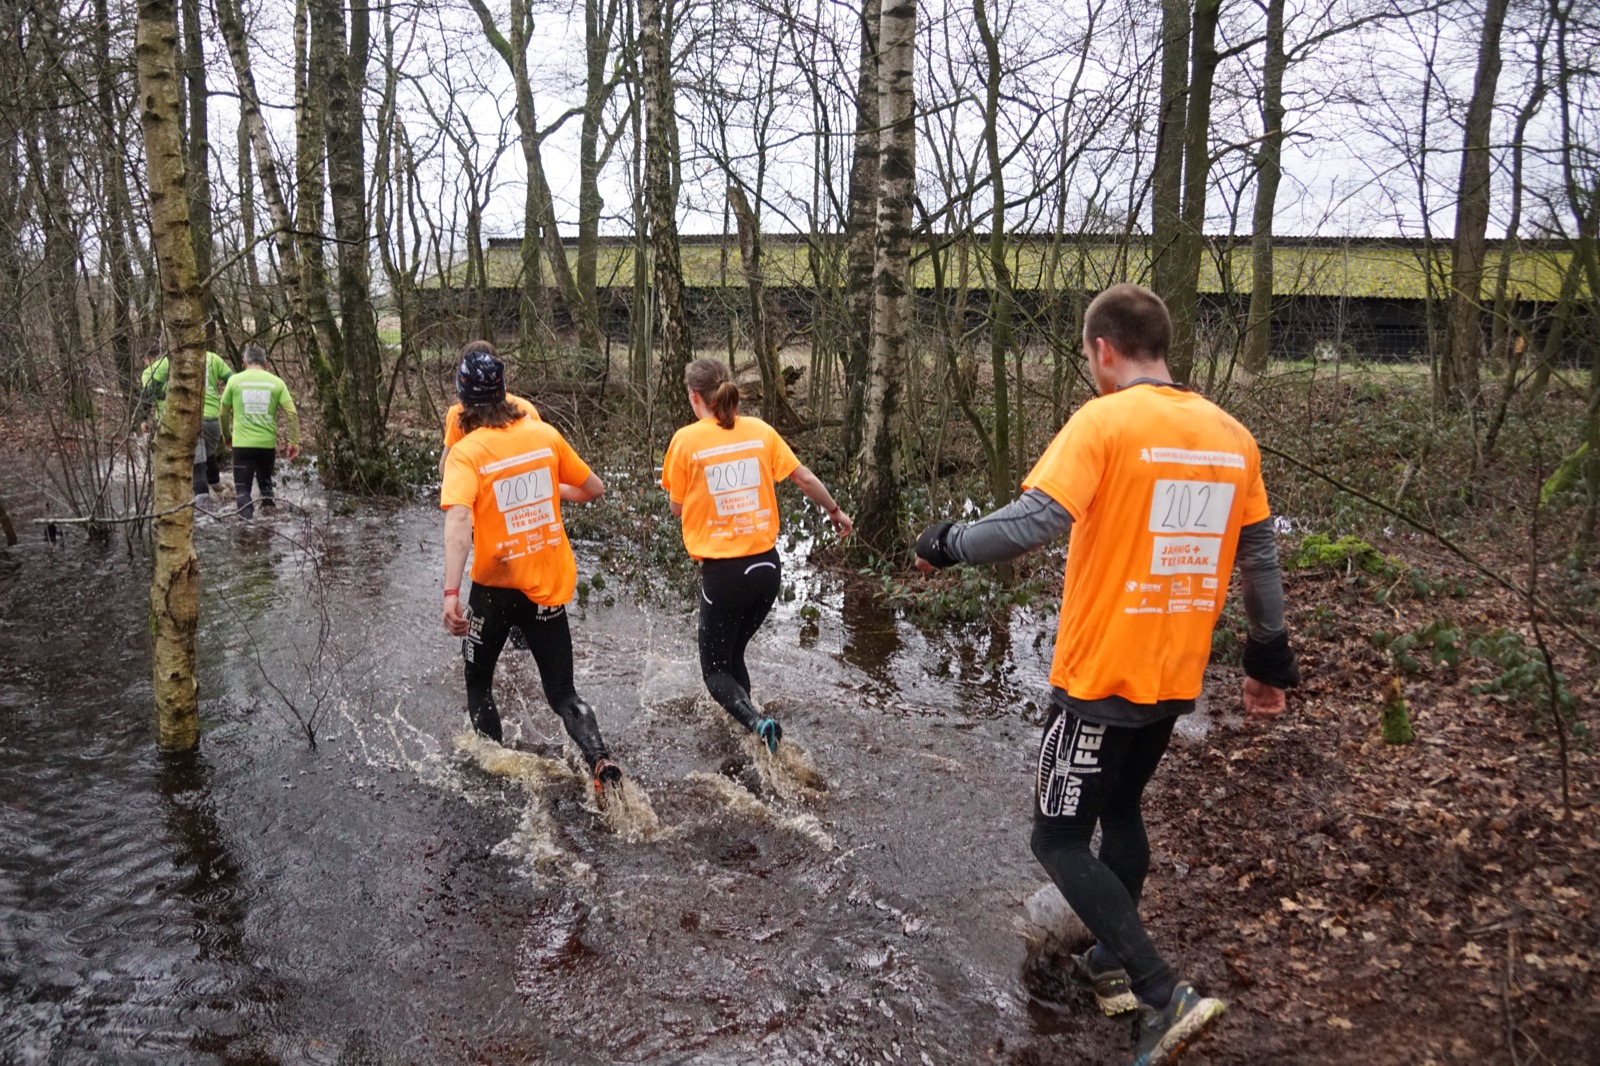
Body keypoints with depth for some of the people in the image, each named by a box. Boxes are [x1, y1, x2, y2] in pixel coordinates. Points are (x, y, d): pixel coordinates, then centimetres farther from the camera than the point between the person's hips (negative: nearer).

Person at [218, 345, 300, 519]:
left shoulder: (235, 380, 2)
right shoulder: (276, 382, 2)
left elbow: (224, 413, 10)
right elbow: (292, 414, -5)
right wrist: (294, 442, 0)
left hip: (242, 443, -1)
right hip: (268, 443, 1)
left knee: (242, 486, 3)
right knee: (265, 479, 23)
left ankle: (247, 518, -16)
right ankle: (268, 501, 2)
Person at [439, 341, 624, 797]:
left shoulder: (466, 452, -13)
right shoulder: (545, 434, -3)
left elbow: (458, 522, -28)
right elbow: (594, 489, 7)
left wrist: (450, 595, -34)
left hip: (496, 585, -3)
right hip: (550, 585, 3)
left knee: (478, 682, 23)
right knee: (562, 693, 10)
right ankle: (601, 761, -12)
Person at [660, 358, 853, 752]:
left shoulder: (686, 439, -9)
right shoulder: (759, 430, 1)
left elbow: (677, 508, 0)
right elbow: (805, 478, 6)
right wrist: (835, 512, 22)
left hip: (722, 572, -4)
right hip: (767, 565, 4)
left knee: (715, 670, 11)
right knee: (733, 654, 25)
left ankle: (756, 723, -14)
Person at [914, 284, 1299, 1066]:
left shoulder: (1102, 423, -16)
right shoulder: (1231, 436, 5)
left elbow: (1032, 523, -28)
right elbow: (1258, 558, 11)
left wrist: (946, 544, -11)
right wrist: (1270, 660, 20)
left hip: (1101, 676, -7)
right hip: (1176, 677, 8)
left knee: (1060, 841, 5)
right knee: (1121, 811, 26)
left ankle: (1164, 996, 0)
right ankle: (1113, 964, 39)